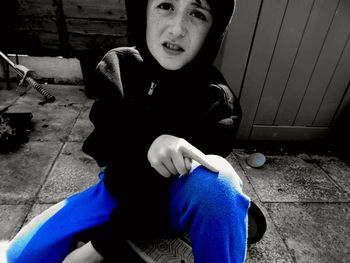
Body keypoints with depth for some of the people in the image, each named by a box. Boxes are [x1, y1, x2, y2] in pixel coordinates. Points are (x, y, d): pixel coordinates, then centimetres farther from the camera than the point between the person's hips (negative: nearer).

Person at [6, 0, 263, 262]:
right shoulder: (117, 66, -7)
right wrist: (149, 141, -38)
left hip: (172, 200, -2)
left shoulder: (216, 99, -22)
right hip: (117, 190, 4)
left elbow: (156, 189, -23)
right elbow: (105, 144, -16)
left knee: (216, 179, -36)